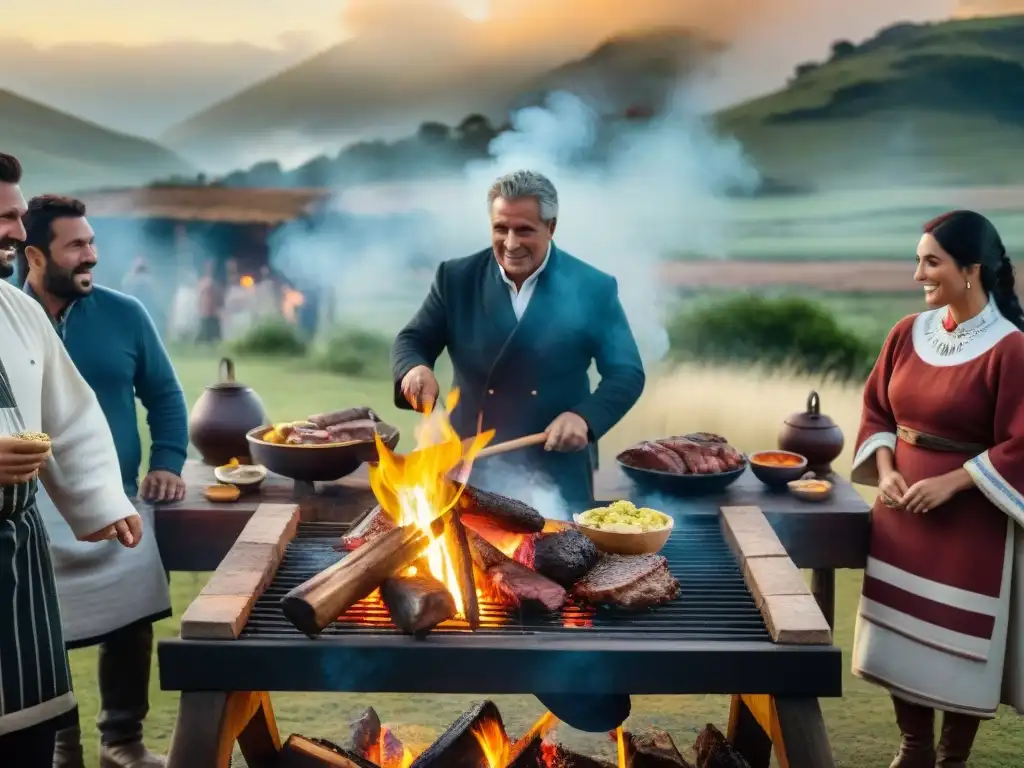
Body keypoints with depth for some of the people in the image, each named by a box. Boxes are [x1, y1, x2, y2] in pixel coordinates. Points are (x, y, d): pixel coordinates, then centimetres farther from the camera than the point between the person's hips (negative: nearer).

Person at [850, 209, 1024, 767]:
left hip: (971, 520, -5)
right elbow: (877, 409, 9)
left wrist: (950, 483, -20)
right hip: (902, 510, 6)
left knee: (961, 641, 6)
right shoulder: (909, 333, 2)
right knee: (903, 632, 12)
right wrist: (885, 470, -6)